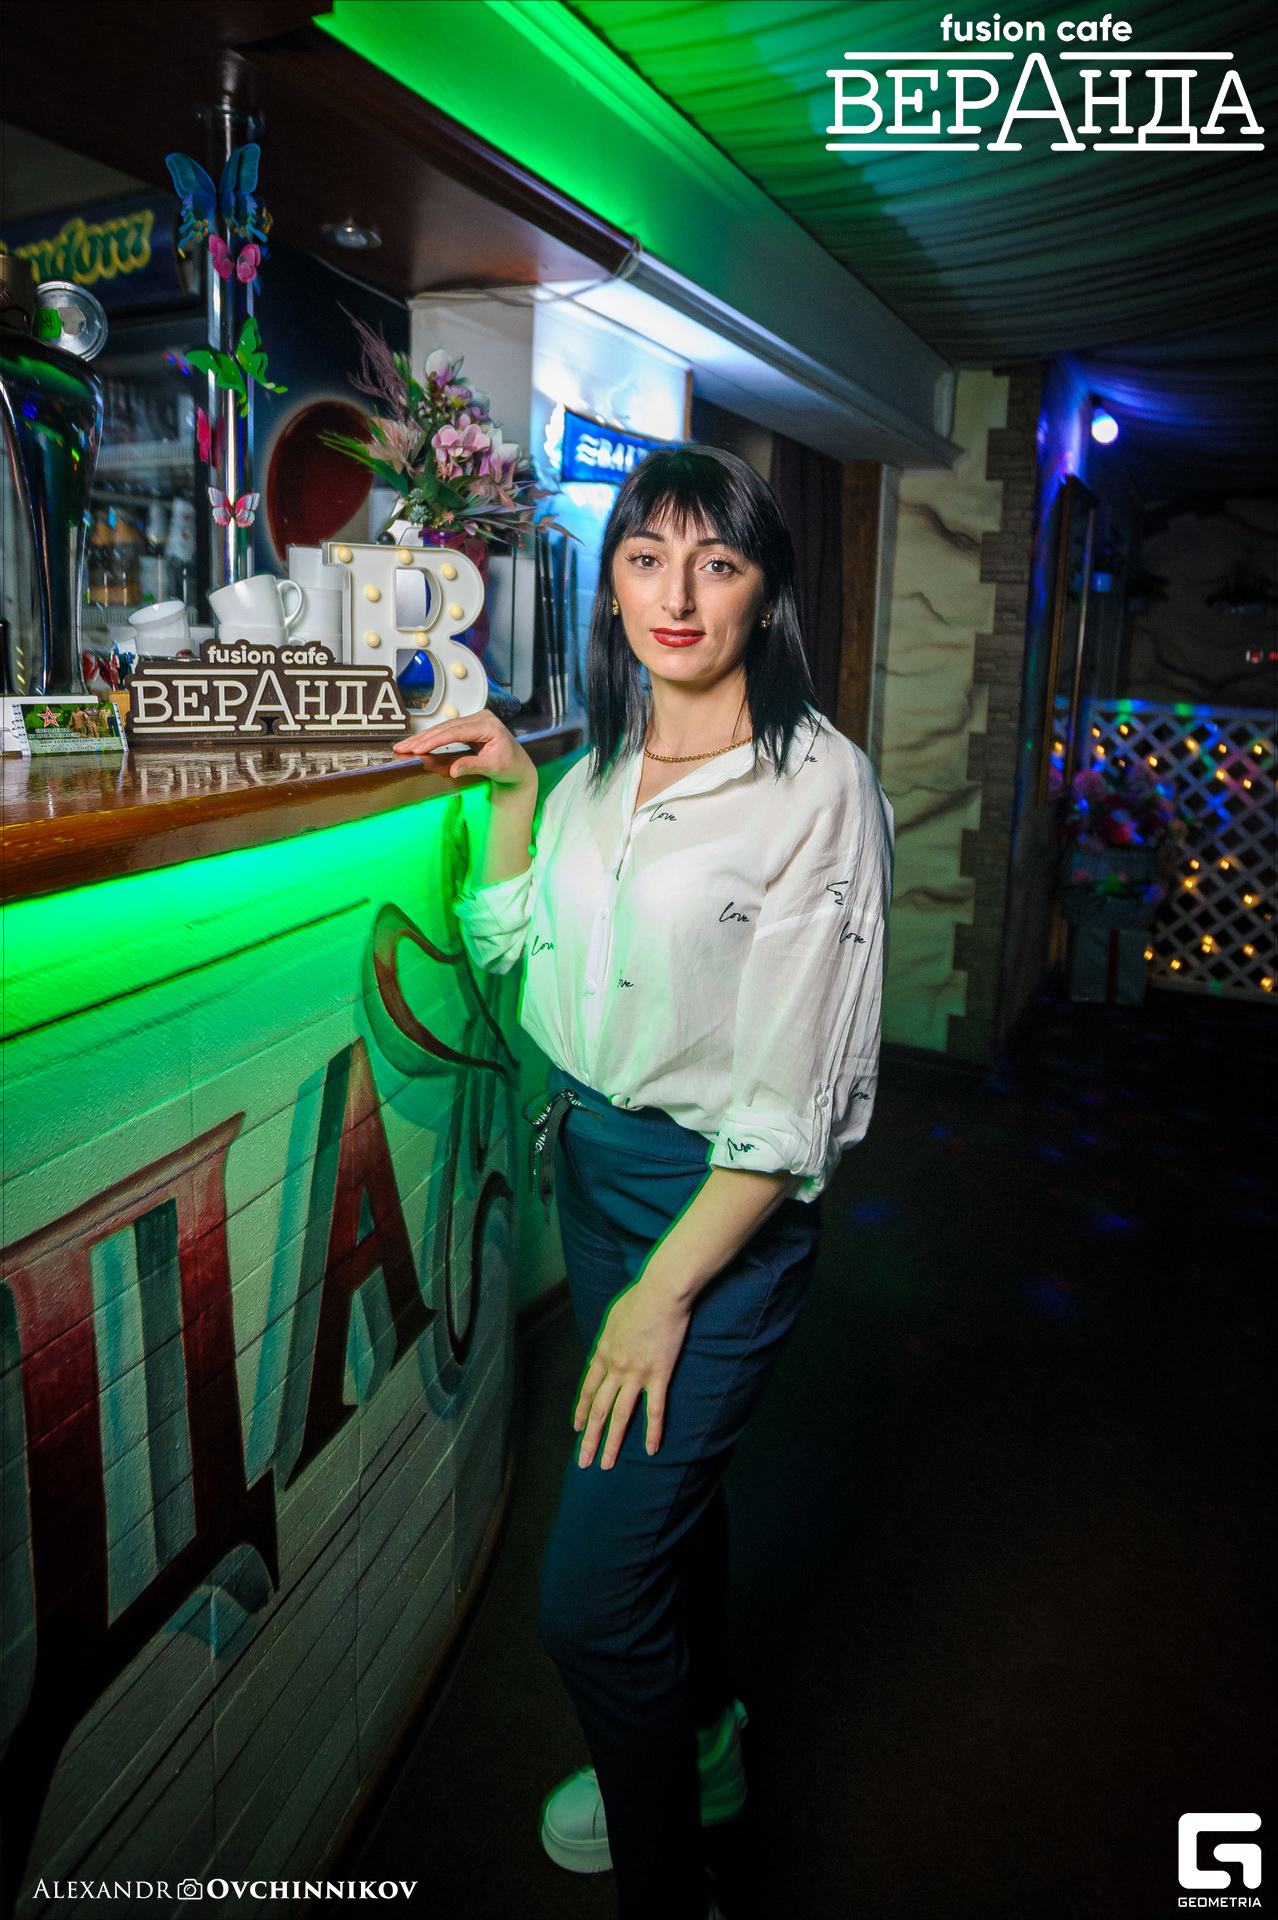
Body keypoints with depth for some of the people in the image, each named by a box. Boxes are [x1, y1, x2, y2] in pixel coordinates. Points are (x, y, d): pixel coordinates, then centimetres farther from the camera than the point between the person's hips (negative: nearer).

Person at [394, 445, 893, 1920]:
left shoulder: (816, 785, -18)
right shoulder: (604, 769, 4)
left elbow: (792, 1093, -19)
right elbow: (505, 948, 15)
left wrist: (665, 1290, -17)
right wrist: (510, 790, 4)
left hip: (725, 1201, -7)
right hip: (590, 1160, 7)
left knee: (591, 1594, -3)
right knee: (667, 1476, 26)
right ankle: (699, 1737, 53)